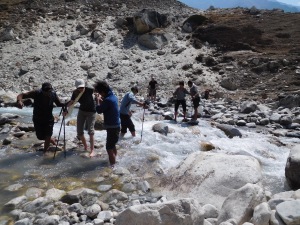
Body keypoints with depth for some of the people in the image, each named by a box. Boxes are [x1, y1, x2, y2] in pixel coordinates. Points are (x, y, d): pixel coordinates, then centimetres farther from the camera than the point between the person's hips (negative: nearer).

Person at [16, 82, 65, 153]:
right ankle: (52, 140, 44)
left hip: (49, 119, 0)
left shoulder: (53, 94, -16)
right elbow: (21, 95, -25)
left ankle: (44, 152, 19)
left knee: (48, 137, -4)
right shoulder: (36, 93, -23)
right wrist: (19, 101, -48)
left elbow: (59, 104, -2)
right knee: (40, 137, 12)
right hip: (37, 120, 0)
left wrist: (65, 105, -26)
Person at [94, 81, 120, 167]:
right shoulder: (113, 96, 6)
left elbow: (99, 110, -14)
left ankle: (112, 166, 4)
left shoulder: (108, 99, -23)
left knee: (109, 148, -3)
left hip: (112, 126, -10)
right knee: (112, 145, 23)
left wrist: (97, 100, -3)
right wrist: (101, 100, 8)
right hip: (115, 125, 10)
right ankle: (114, 162, 38)